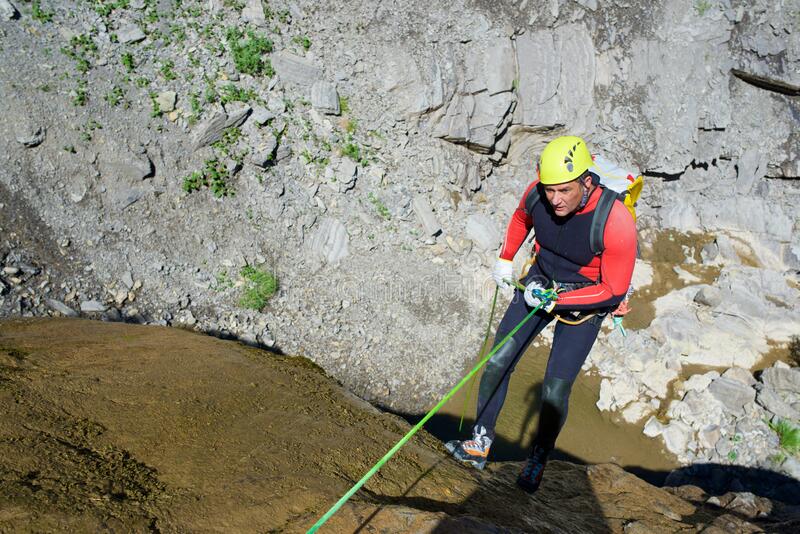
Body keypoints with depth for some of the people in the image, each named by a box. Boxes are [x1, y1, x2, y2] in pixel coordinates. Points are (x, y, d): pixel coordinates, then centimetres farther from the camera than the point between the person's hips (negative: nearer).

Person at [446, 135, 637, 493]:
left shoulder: (616, 222, -32)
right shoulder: (537, 194, -19)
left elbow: (614, 290, -22)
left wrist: (555, 301, -24)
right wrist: (505, 259, 14)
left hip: (585, 302, -4)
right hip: (539, 283, 4)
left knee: (555, 389, -6)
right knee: (497, 363, -3)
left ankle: (539, 459, 17)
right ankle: (480, 444, 11)